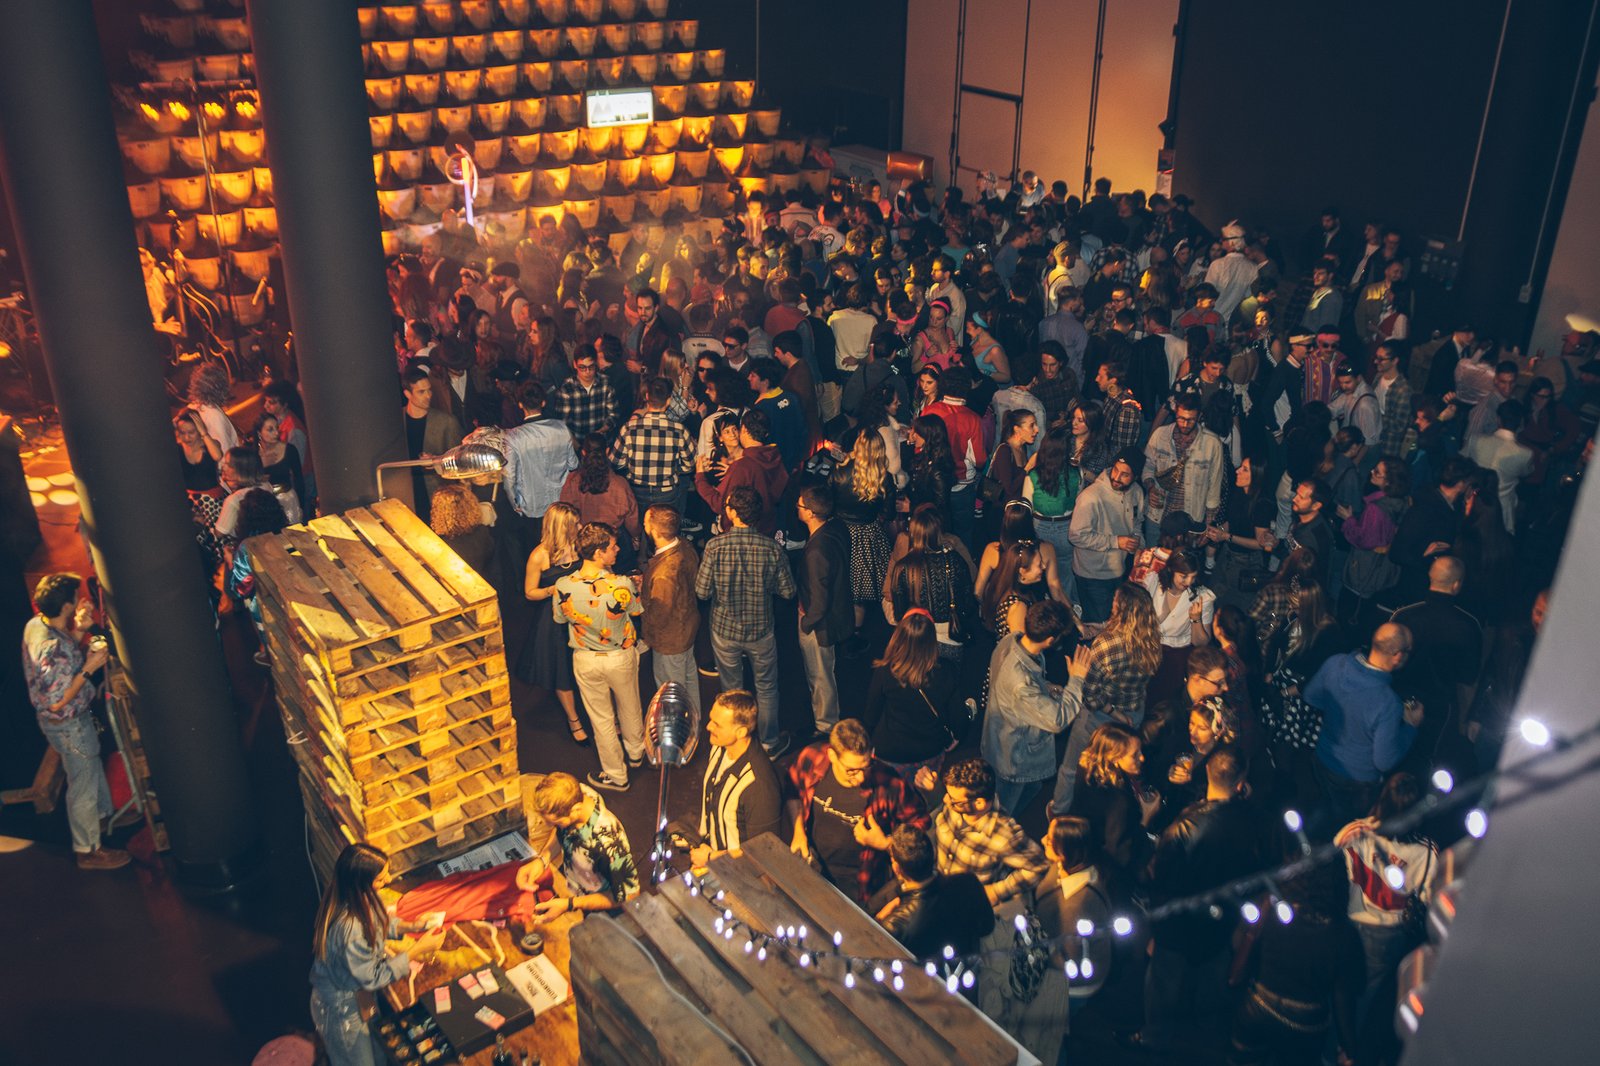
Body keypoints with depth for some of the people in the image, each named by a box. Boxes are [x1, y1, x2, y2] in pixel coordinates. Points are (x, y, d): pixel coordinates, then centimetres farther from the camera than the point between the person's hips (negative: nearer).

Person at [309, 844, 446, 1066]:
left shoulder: (354, 896, -18)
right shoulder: (349, 929, -41)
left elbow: (377, 923, 4)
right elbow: (371, 978, -27)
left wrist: (409, 927, -10)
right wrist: (417, 950, -25)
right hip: (342, 1007, -7)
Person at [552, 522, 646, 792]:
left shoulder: (563, 587, -24)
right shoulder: (623, 585, -30)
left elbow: (560, 618, -3)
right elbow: (636, 610, -8)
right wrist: (636, 586, 12)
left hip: (586, 661, 1)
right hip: (622, 657, 0)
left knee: (601, 718, 20)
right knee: (630, 707, 28)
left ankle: (616, 775, 36)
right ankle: (635, 752, 54)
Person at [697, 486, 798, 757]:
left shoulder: (715, 546, -21)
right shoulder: (771, 547, -18)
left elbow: (702, 591, -16)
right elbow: (788, 591, -9)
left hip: (724, 631, 0)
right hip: (761, 632, 0)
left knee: (732, 689, 21)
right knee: (766, 688, 21)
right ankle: (770, 743, 36)